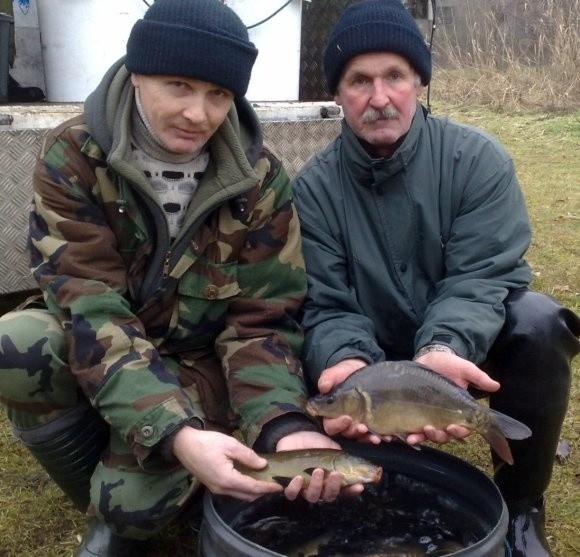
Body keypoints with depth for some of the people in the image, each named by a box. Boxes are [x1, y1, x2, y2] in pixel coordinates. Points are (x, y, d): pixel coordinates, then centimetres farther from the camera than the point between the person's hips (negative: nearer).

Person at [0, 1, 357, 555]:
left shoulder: (260, 179, -12)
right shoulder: (73, 157, -17)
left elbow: (260, 321, -13)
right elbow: (93, 308, -26)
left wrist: (284, 425, -34)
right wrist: (175, 432, -41)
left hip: (197, 364, -1)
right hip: (92, 354, 1)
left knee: (134, 499, -28)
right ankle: (108, 509, -3)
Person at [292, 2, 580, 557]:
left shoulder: (477, 158, -15)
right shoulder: (313, 187, -12)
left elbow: (481, 276, -21)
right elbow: (327, 305, -15)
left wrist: (444, 348, -42)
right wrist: (346, 361, -39)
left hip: (465, 341, -1)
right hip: (375, 355, 1)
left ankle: (519, 510, -11)